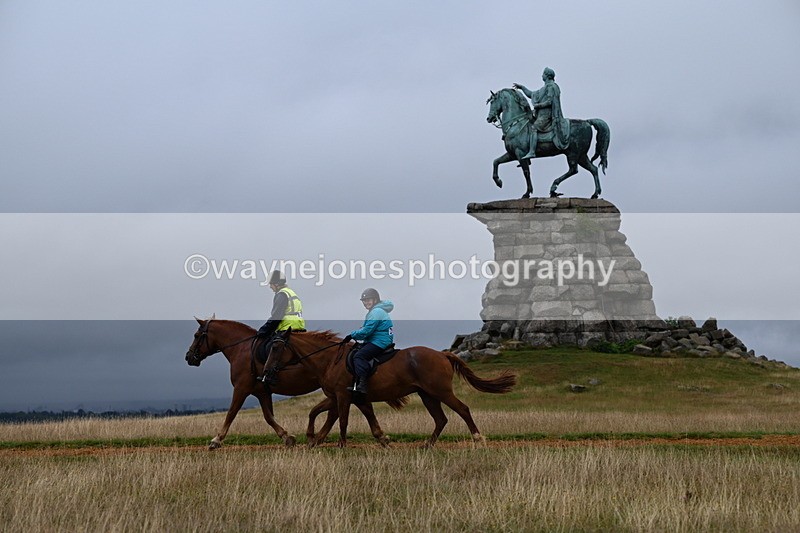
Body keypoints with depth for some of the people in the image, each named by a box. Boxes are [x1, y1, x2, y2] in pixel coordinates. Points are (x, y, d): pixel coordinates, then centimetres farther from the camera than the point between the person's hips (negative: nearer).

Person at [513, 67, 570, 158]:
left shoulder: (551, 87, -8)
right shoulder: (545, 88, 24)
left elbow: (549, 102, -18)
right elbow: (532, 95, 31)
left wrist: (537, 105, -12)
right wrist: (521, 87, 28)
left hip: (546, 114, -11)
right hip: (541, 114, 11)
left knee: (534, 128, -25)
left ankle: (532, 152, -35)